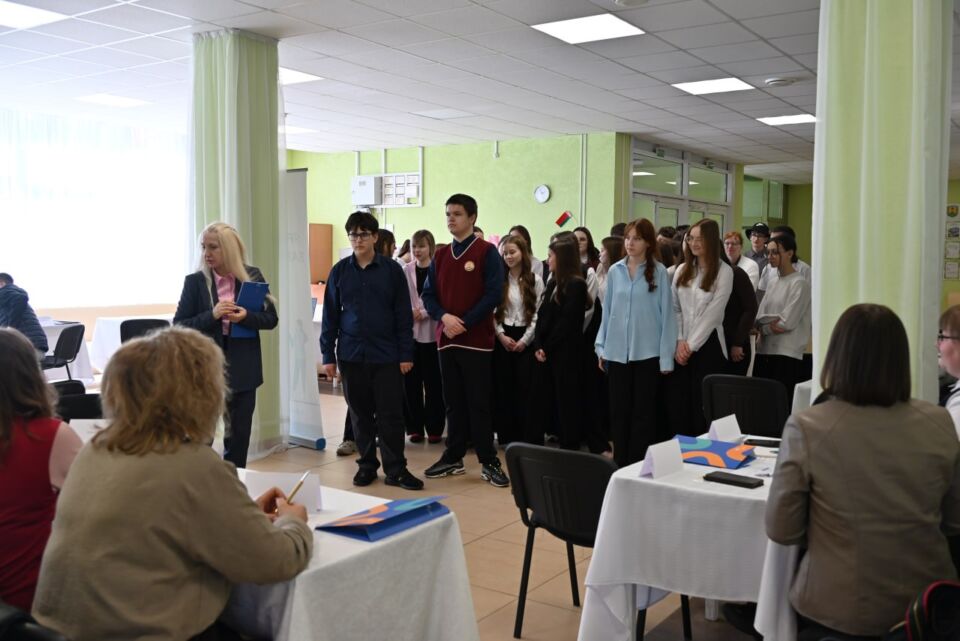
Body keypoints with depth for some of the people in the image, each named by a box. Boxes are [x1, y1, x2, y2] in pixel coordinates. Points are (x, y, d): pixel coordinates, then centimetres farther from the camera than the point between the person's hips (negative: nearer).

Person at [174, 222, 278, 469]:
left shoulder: (252, 276, 2)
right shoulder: (195, 281, -4)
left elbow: (271, 318, 3)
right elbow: (178, 326, -5)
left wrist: (246, 317, -16)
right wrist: (212, 315, -20)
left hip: (242, 369, 2)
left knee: (239, 434, 11)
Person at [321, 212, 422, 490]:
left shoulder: (392, 270, -2)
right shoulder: (339, 271, 3)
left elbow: (404, 315, 0)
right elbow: (330, 316, 6)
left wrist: (406, 354, -4)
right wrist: (328, 355, 2)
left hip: (386, 355, -2)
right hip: (352, 355, 2)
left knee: (391, 414, 1)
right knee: (360, 413, 11)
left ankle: (395, 469, 11)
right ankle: (367, 464, 23)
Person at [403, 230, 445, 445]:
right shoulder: (406, 271, 6)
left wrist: (423, 313, -15)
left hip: (431, 332, -3)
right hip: (409, 331, 3)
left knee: (433, 382, 3)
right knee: (411, 381, 6)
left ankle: (434, 428, 12)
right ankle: (415, 427, 16)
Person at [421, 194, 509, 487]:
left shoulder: (487, 252, -3)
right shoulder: (440, 255, 12)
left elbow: (493, 293, -12)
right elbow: (428, 294, 9)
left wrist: (464, 323, -16)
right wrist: (444, 317, -11)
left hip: (476, 339, -5)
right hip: (446, 339, 5)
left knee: (478, 402, -2)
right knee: (453, 402, 11)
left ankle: (489, 462, 5)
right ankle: (453, 457, 20)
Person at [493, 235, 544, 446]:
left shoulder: (535, 280, 1)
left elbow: (538, 313, -2)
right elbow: (492, 311, 0)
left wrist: (525, 340, -9)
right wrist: (502, 336, -10)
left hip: (525, 339, -1)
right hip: (502, 339, 2)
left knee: (524, 388, -2)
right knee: (503, 388, 4)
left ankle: (526, 436, 7)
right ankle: (506, 436, 12)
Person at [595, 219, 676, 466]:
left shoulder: (659, 272, -5)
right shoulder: (615, 271, 5)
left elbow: (666, 313, -4)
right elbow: (608, 311, 10)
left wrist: (666, 356, -6)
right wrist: (601, 346, 7)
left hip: (647, 352, -3)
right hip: (617, 352, 3)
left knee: (643, 412, 6)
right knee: (618, 410, 10)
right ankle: (620, 463, 21)